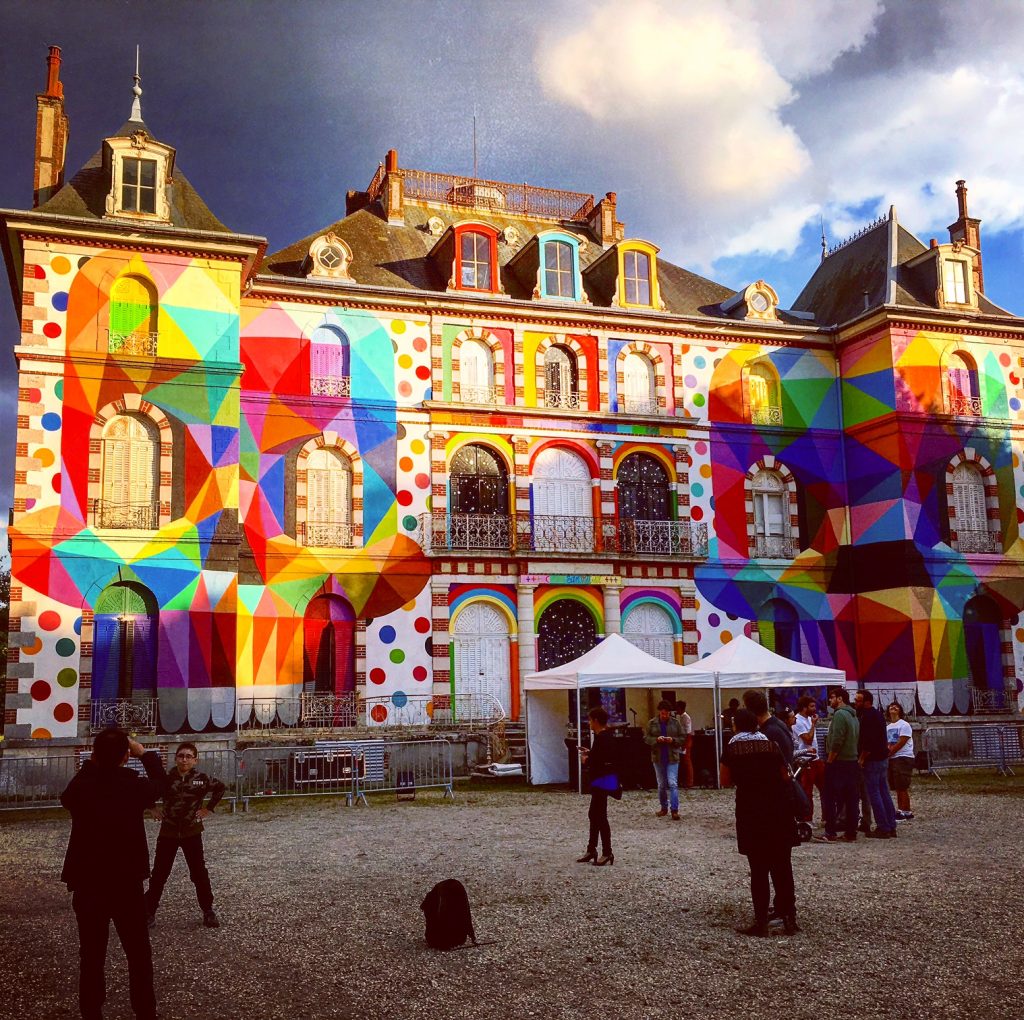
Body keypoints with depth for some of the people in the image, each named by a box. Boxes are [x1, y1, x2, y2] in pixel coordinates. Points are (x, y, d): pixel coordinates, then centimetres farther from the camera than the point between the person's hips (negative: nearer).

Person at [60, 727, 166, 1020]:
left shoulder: (79, 788, -10)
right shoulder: (136, 786, -12)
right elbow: (160, 782, 11)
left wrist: (92, 763, 13)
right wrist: (142, 751, 16)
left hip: (86, 884, 1)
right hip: (127, 884, -1)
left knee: (91, 955, 12)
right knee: (138, 954, 12)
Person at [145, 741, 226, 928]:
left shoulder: (201, 778, -8)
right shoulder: (165, 778, -8)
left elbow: (220, 787, 8)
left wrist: (209, 808, 3)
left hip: (192, 832, 0)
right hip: (168, 831, 0)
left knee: (199, 873, 5)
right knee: (159, 873, 4)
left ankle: (208, 911, 16)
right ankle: (149, 911, 15)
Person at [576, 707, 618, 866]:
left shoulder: (601, 738, -20)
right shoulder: (608, 736, 11)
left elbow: (599, 761, -27)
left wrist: (587, 760, -10)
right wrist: (590, 753, 15)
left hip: (602, 781, -11)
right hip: (602, 781, 11)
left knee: (600, 816, -3)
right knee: (593, 815, 16)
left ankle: (607, 854, 4)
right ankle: (591, 850, 22)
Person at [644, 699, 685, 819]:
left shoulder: (676, 723, 0)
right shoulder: (652, 723, 1)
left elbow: (683, 738, 3)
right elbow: (646, 738, 2)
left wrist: (673, 740, -16)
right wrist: (656, 739, -16)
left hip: (672, 758, -2)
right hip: (658, 758, 2)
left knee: (673, 784, -10)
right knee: (661, 785, 12)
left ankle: (675, 810, -9)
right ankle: (664, 808, 24)